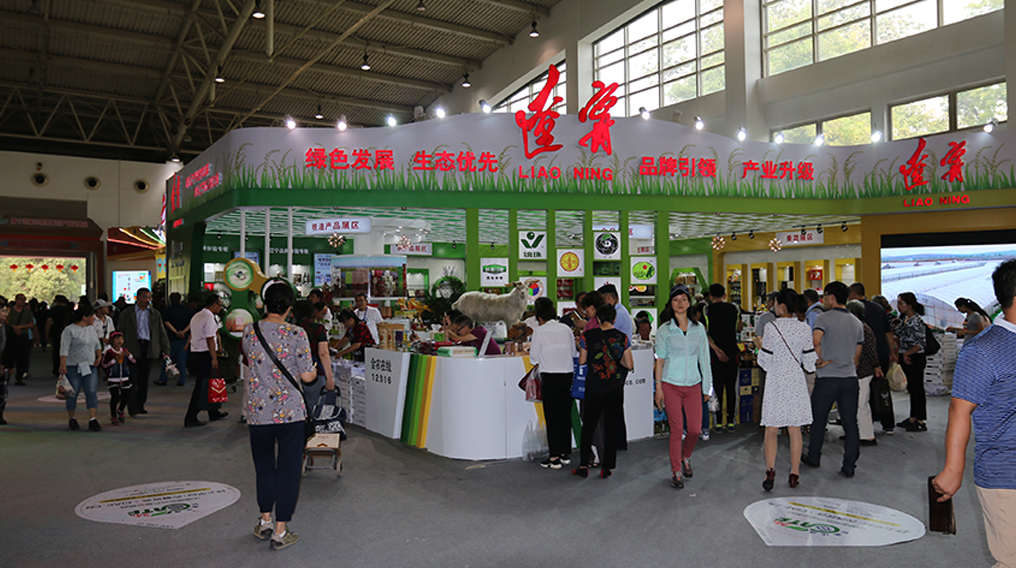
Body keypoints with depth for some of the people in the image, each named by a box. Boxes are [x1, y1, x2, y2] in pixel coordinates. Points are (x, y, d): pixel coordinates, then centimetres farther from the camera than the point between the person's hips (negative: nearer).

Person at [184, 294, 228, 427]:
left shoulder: (196, 316, 16)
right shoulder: (209, 318, -14)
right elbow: (210, 340, -18)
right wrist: (214, 358, -17)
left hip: (194, 353, 10)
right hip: (205, 355, -10)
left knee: (206, 384, 18)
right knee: (202, 387, -5)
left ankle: (214, 413, 29)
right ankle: (190, 419, -3)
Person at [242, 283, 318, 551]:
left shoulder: (249, 331, -2)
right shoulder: (296, 334, -11)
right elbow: (307, 376, -10)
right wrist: (314, 371, 12)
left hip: (258, 412, 3)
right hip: (290, 412, -3)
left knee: (264, 465, 21)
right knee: (288, 469, 7)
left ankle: (265, 520, 31)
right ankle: (280, 531, 13)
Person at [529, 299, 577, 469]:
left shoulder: (540, 332, -8)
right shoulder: (566, 329, 4)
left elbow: (533, 358, -3)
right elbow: (575, 352, 11)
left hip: (550, 378, -4)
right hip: (568, 375, 4)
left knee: (552, 416, 3)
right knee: (565, 415, 13)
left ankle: (555, 457, 6)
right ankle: (565, 453, 21)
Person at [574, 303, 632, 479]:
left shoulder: (588, 336, -7)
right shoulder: (622, 338, -5)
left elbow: (582, 361, 0)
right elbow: (629, 364, -4)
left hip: (593, 386, 0)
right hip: (614, 387, 0)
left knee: (588, 425, 13)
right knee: (611, 426, 9)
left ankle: (584, 465, 13)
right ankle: (606, 467, 13)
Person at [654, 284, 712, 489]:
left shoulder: (698, 328, 7)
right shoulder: (664, 330, 0)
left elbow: (704, 358, 10)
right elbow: (660, 360, 1)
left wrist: (707, 386, 9)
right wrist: (658, 387, -4)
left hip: (693, 385, 2)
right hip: (671, 385, -2)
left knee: (695, 429, 1)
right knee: (676, 430, -3)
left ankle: (686, 457, 32)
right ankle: (676, 472, 12)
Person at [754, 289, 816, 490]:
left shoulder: (772, 328, -11)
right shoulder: (804, 328, -2)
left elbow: (765, 362, -8)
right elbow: (810, 363, -1)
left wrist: (760, 347, 9)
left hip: (776, 383, -3)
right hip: (796, 383, 3)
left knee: (771, 430, 5)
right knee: (795, 429, 11)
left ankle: (770, 471, -6)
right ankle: (794, 474, 16)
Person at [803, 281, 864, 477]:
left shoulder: (824, 318, -7)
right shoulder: (857, 323, 12)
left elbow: (815, 341, -26)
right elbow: (857, 356, 18)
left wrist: (820, 361, -12)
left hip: (827, 378, -5)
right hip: (850, 378, 5)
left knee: (818, 420, 11)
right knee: (850, 423, 7)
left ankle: (814, 457, 24)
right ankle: (849, 466, 9)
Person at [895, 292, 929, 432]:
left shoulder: (917, 322, -16)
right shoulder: (905, 319, 10)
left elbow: (922, 344, -19)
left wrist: (907, 353, -18)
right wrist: (897, 349, 13)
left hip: (915, 359, -9)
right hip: (905, 358, 9)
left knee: (917, 389, -2)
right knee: (911, 388, 15)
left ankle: (920, 422, 5)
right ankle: (912, 419, 23)